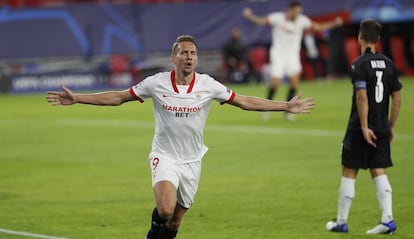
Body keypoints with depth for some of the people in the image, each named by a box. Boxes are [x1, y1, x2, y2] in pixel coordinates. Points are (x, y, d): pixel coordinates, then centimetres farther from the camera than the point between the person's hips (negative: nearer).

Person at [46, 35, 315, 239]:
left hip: (192, 160, 2)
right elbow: (118, 97, 0)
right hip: (164, 156, -2)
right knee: (165, 208, -29)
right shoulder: (157, 83, -9)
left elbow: (245, 102, 3)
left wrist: (286, 106, -2)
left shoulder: (208, 85, -6)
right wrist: (77, 98, -5)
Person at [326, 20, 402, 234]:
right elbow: (397, 98, 9)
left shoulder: (359, 64, -11)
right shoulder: (388, 64, 7)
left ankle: (341, 222, 12)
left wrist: (364, 127, -19)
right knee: (379, 173, 6)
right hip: (381, 129, 5)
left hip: (360, 129, -5)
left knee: (348, 173, 5)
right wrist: (391, 126, 15)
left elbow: (362, 97, -20)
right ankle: (387, 220, -6)